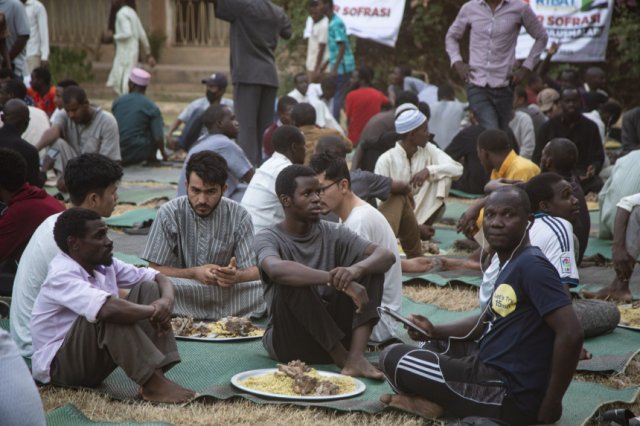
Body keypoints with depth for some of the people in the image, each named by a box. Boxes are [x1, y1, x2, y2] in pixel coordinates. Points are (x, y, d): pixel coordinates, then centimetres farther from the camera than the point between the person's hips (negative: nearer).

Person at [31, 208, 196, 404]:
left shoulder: (104, 266, 0)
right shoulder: (61, 276, -25)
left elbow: (158, 278, 4)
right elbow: (109, 309, -42)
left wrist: (166, 301, -19)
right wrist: (154, 311, -27)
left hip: (95, 360, 9)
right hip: (58, 365, -9)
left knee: (148, 289, -3)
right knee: (111, 315, -33)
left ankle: (157, 374, -19)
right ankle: (153, 384, -28)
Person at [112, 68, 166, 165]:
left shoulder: (117, 102, 6)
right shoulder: (152, 108, -6)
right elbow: (158, 138, -10)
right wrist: (163, 154, 11)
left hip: (117, 154, 5)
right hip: (137, 155, -5)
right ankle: (151, 158, 19)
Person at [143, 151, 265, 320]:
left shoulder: (239, 216, -2)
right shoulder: (169, 214, -5)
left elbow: (255, 271, -4)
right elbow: (155, 270, -5)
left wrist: (235, 276, -28)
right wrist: (194, 273, -21)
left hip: (229, 296, 1)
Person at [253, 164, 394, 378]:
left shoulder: (333, 234, 5)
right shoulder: (268, 239, -7)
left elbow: (386, 255, -8)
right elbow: (276, 269, -33)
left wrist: (356, 269, -30)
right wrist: (335, 279, -41)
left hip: (333, 334, 4)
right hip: (288, 342, -4)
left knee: (370, 266, -11)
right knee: (292, 281, -31)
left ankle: (356, 357, -27)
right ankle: (342, 358, -21)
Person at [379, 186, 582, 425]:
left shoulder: (531, 266, -20)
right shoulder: (510, 262, 10)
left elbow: (571, 334, -28)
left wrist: (550, 405, -20)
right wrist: (435, 331, 8)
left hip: (508, 394, -10)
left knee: (391, 358, -7)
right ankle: (435, 396, 4)